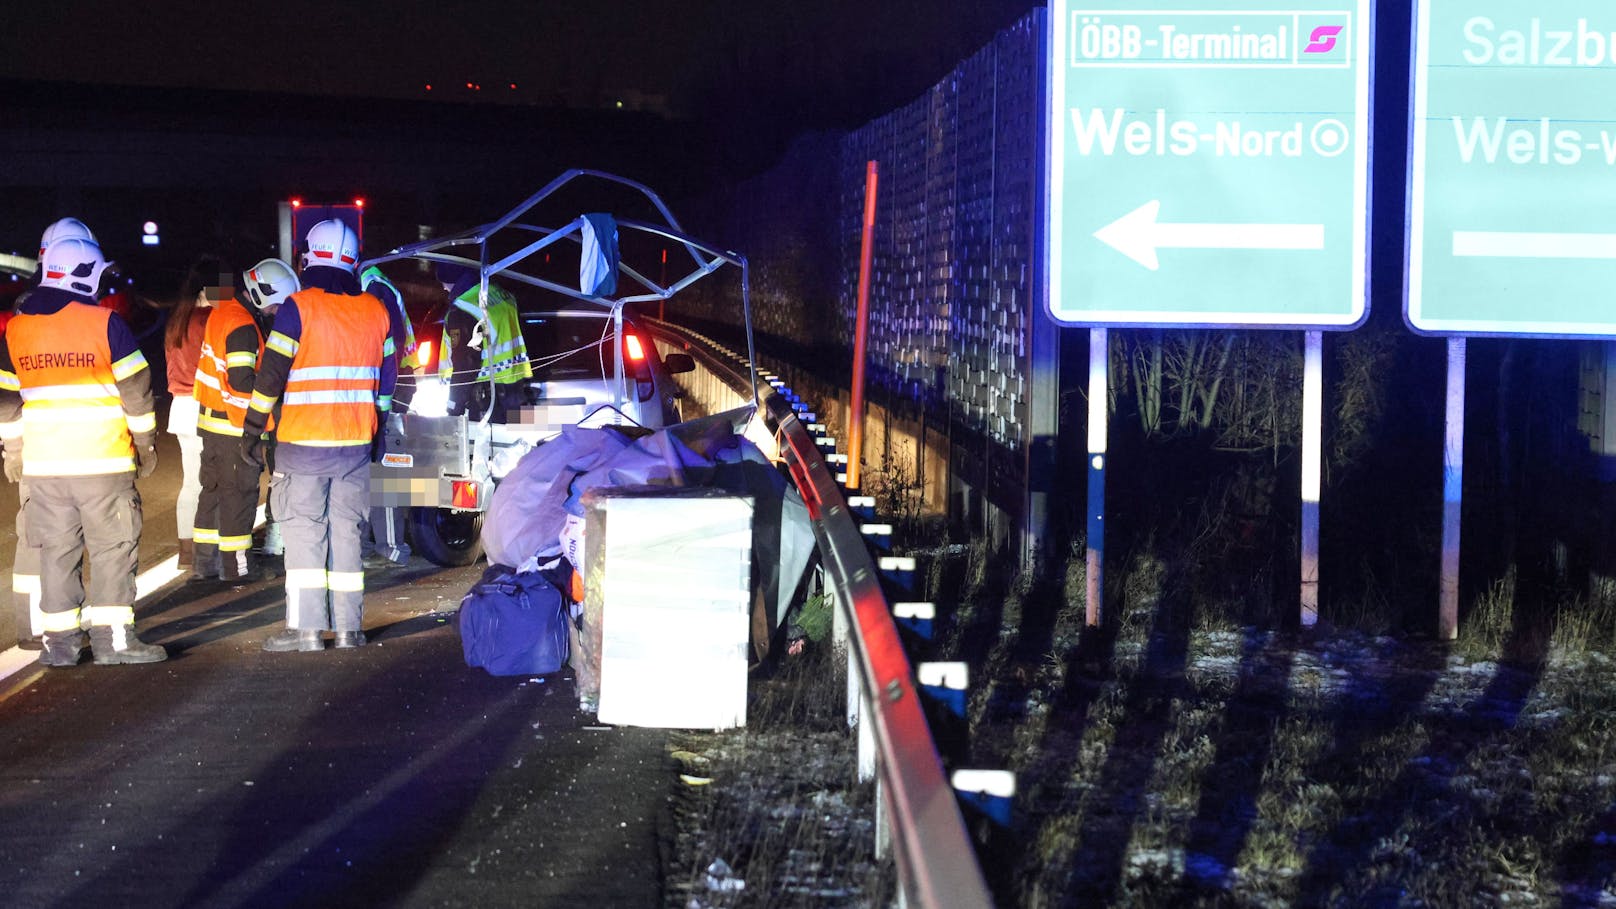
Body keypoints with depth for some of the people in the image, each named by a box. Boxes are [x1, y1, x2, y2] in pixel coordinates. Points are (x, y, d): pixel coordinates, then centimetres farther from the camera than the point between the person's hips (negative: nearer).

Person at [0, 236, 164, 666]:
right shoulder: (105, 323, -8)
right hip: (103, 460, -4)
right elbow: (135, 389, -4)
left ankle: (60, 639, 12)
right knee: (111, 548, 3)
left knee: (56, 550, 10)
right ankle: (112, 637, 3)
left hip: (43, 462, 4)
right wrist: (145, 441, 7)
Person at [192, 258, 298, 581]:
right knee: (240, 494, -3)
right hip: (234, 424, -10)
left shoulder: (222, 313, 11)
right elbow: (242, 382, -26)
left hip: (212, 419, 10)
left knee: (214, 489, 17)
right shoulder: (243, 327, -20)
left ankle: (205, 560, 25)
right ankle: (235, 570, -1)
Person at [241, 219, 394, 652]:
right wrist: (376, 429, 26)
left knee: (303, 531, -1)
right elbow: (386, 380, 15)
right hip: (356, 440, 5)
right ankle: (349, 626, 11)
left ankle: (306, 627, -5)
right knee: (346, 531, 10)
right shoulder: (375, 311, 7)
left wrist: (251, 430, -2)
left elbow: (271, 374, -10)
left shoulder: (299, 308, -9)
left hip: (303, 441, -5)